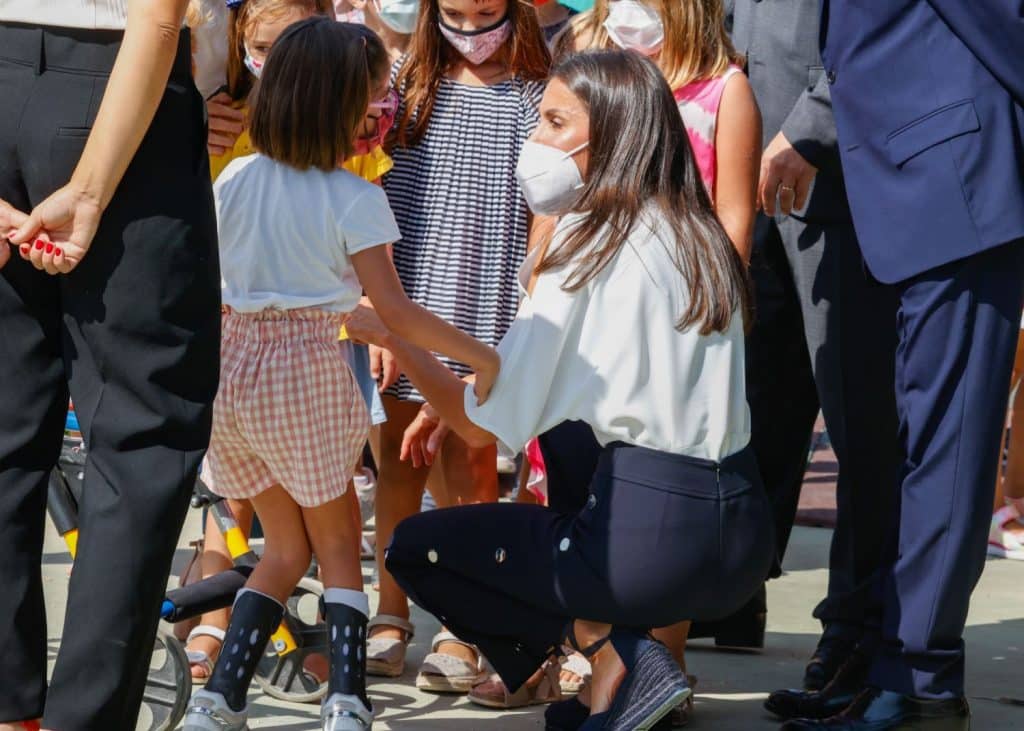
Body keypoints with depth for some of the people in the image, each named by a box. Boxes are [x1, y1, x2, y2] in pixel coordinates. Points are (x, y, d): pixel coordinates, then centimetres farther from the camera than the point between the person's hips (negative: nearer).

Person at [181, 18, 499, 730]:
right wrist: (479, 355, -1)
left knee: (285, 546, 18)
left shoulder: (234, 182, 2)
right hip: (310, 369, -4)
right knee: (338, 544, 11)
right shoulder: (355, 199, -10)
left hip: (235, 359, 4)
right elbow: (396, 311, -10)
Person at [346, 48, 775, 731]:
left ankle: (614, 652, -2)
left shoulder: (591, 245, -8)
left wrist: (391, 335, 5)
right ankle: (639, 643, 14)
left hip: (651, 533, -8)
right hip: (741, 531, 8)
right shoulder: (698, 241, 13)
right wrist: (444, 408, 25)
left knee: (417, 547, 9)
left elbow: (487, 423, -7)